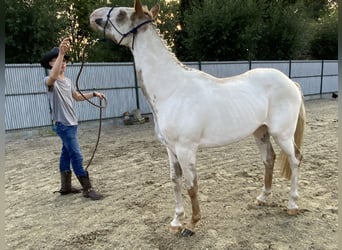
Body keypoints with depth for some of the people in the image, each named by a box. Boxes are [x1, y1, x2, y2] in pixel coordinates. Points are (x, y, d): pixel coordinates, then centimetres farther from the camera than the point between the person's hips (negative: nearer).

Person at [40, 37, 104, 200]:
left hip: (71, 123, 8)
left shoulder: (68, 81, 13)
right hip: (62, 124, -8)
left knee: (67, 154, 15)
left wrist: (93, 94, 14)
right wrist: (61, 53, -46)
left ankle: (65, 186, 26)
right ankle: (87, 189, -2)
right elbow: (53, 76, -37)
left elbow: (77, 97, 25)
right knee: (77, 156, -9)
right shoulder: (49, 81, -12)